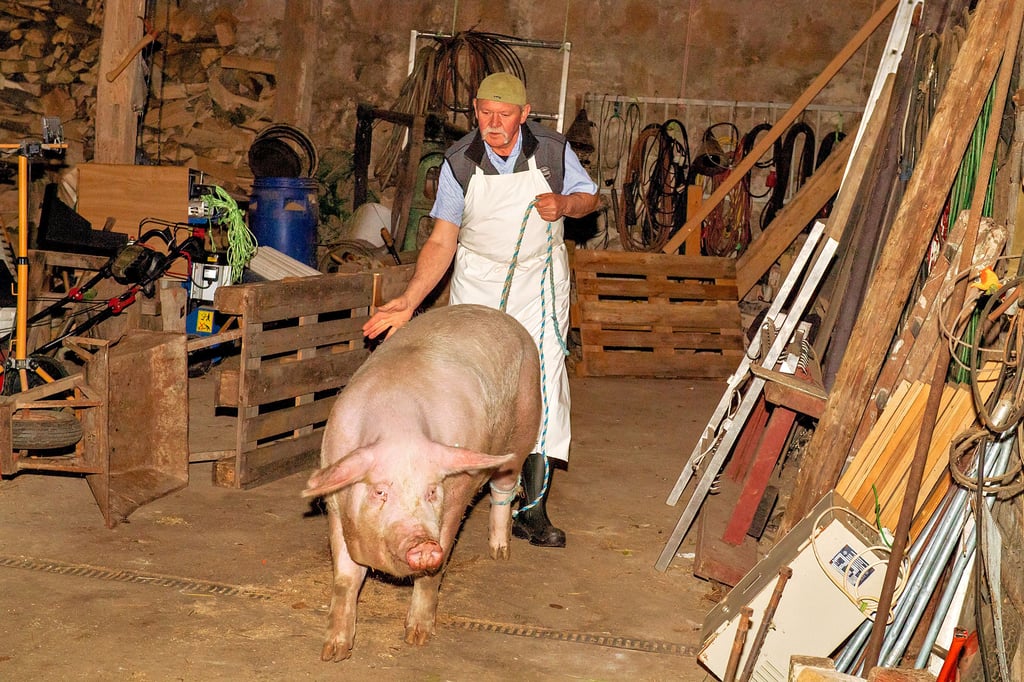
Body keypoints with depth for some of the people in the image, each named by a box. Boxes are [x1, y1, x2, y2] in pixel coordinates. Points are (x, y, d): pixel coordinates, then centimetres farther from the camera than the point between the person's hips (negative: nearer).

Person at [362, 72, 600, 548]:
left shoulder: (552, 149, -11)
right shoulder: (459, 162, -11)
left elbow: (589, 197, 6)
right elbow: (441, 242, -10)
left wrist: (563, 204, -18)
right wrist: (408, 302, -20)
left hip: (539, 281, -1)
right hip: (477, 281, 1)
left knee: (543, 386, -9)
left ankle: (533, 509, -3)